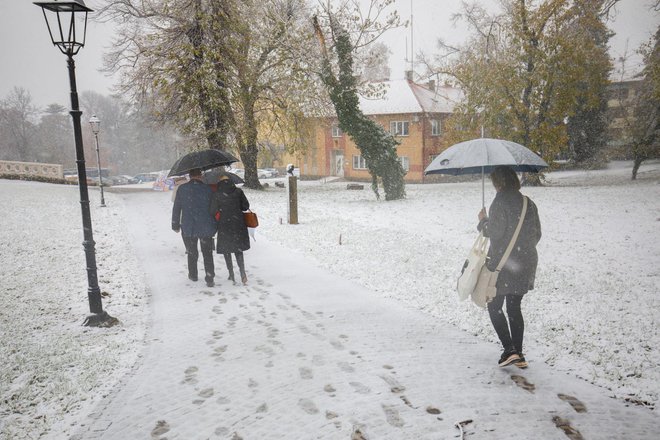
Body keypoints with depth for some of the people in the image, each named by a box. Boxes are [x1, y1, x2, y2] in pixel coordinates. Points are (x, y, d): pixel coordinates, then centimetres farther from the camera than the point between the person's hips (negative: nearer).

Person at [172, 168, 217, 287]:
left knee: (192, 253, 19)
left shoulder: (182, 189, -3)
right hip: (206, 228, -1)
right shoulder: (208, 188, -5)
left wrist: (175, 224, 13)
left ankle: (193, 275, 32)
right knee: (207, 253, 7)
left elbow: (176, 208, 2)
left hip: (188, 228, 1)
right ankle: (210, 279, 2)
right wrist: (215, 225, 11)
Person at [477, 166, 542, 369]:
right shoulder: (529, 203, 8)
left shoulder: (500, 202, -14)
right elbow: (537, 234, 12)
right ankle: (518, 354, 15)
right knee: (514, 308, 15)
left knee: (494, 307, 7)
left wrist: (483, 221, 0)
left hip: (502, 264, -7)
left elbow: (494, 232, -19)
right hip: (525, 264, 7)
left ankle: (510, 350, -2)